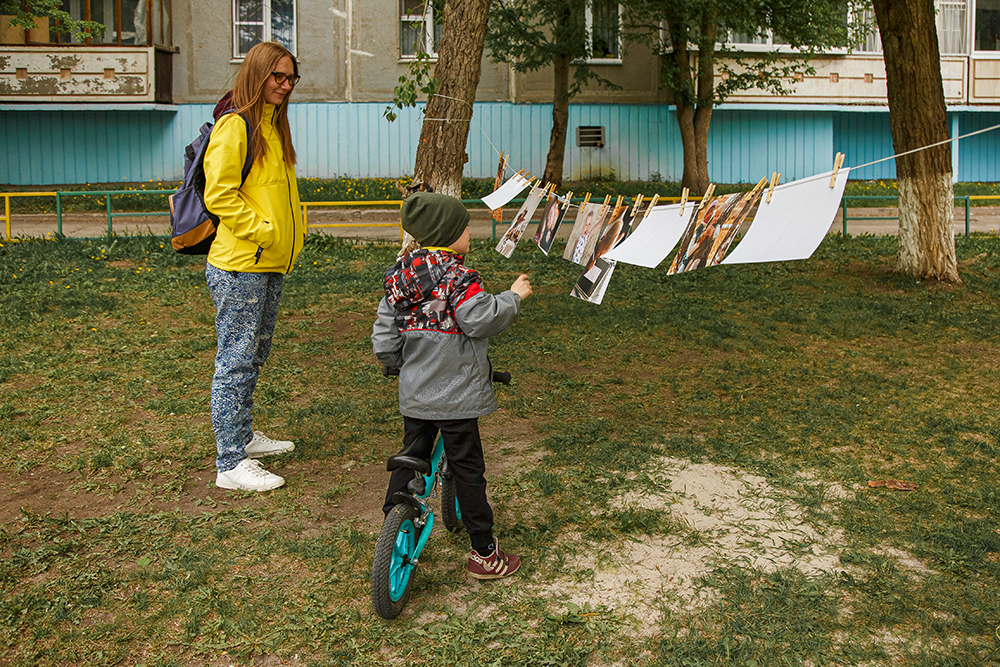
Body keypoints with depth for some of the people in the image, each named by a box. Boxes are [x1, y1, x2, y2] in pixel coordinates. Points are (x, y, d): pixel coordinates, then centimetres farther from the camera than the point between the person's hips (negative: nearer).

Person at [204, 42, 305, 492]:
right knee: (236, 361, -4)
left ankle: (243, 436, 33)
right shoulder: (235, 125, -12)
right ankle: (230, 464, 3)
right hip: (239, 266, -9)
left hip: (270, 264, 9)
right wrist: (261, 231, -18)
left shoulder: (272, 125, 17)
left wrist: (293, 234, 16)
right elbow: (219, 195, -19)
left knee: (254, 356, 18)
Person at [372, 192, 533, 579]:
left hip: (413, 396, 7)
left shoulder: (399, 276, 5)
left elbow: (383, 343, 7)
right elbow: (481, 320, -23)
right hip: (455, 397, -6)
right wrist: (513, 296, -8)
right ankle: (484, 554, 15)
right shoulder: (456, 276, -17)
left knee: (410, 458, 19)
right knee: (467, 469, 3)